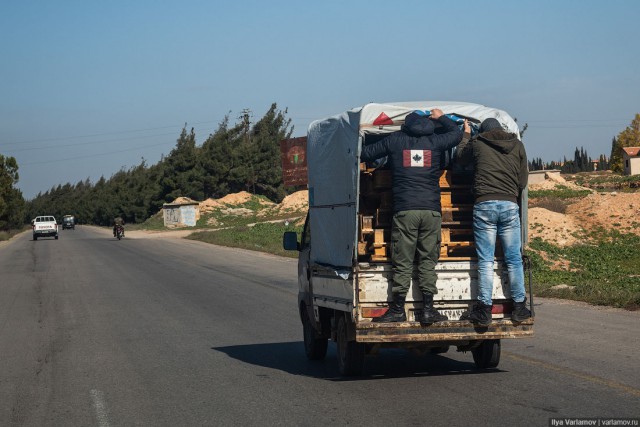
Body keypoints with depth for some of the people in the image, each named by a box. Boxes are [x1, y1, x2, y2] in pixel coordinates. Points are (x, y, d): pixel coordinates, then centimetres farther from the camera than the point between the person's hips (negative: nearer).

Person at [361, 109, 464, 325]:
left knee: (402, 262, 1)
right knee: (428, 261, 6)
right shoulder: (435, 141, 8)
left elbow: (365, 154, 10)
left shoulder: (394, 140, 5)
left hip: (404, 210, -1)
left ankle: (398, 309, 3)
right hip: (431, 210, 1)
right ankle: (427, 309, 4)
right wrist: (441, 117, 39)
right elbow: (457, 133, 26)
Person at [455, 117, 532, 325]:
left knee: (485, 261, 0)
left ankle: (484, 309, -1)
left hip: (484, 205, -1)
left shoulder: (477, 144, 6)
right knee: (514, 259, 7)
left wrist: (466, 134, 40)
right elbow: (523, 180, 13)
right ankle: (519, 307, 10)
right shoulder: (517, 146, 11)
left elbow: (459, 156, 27)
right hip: (510, 205, 2)